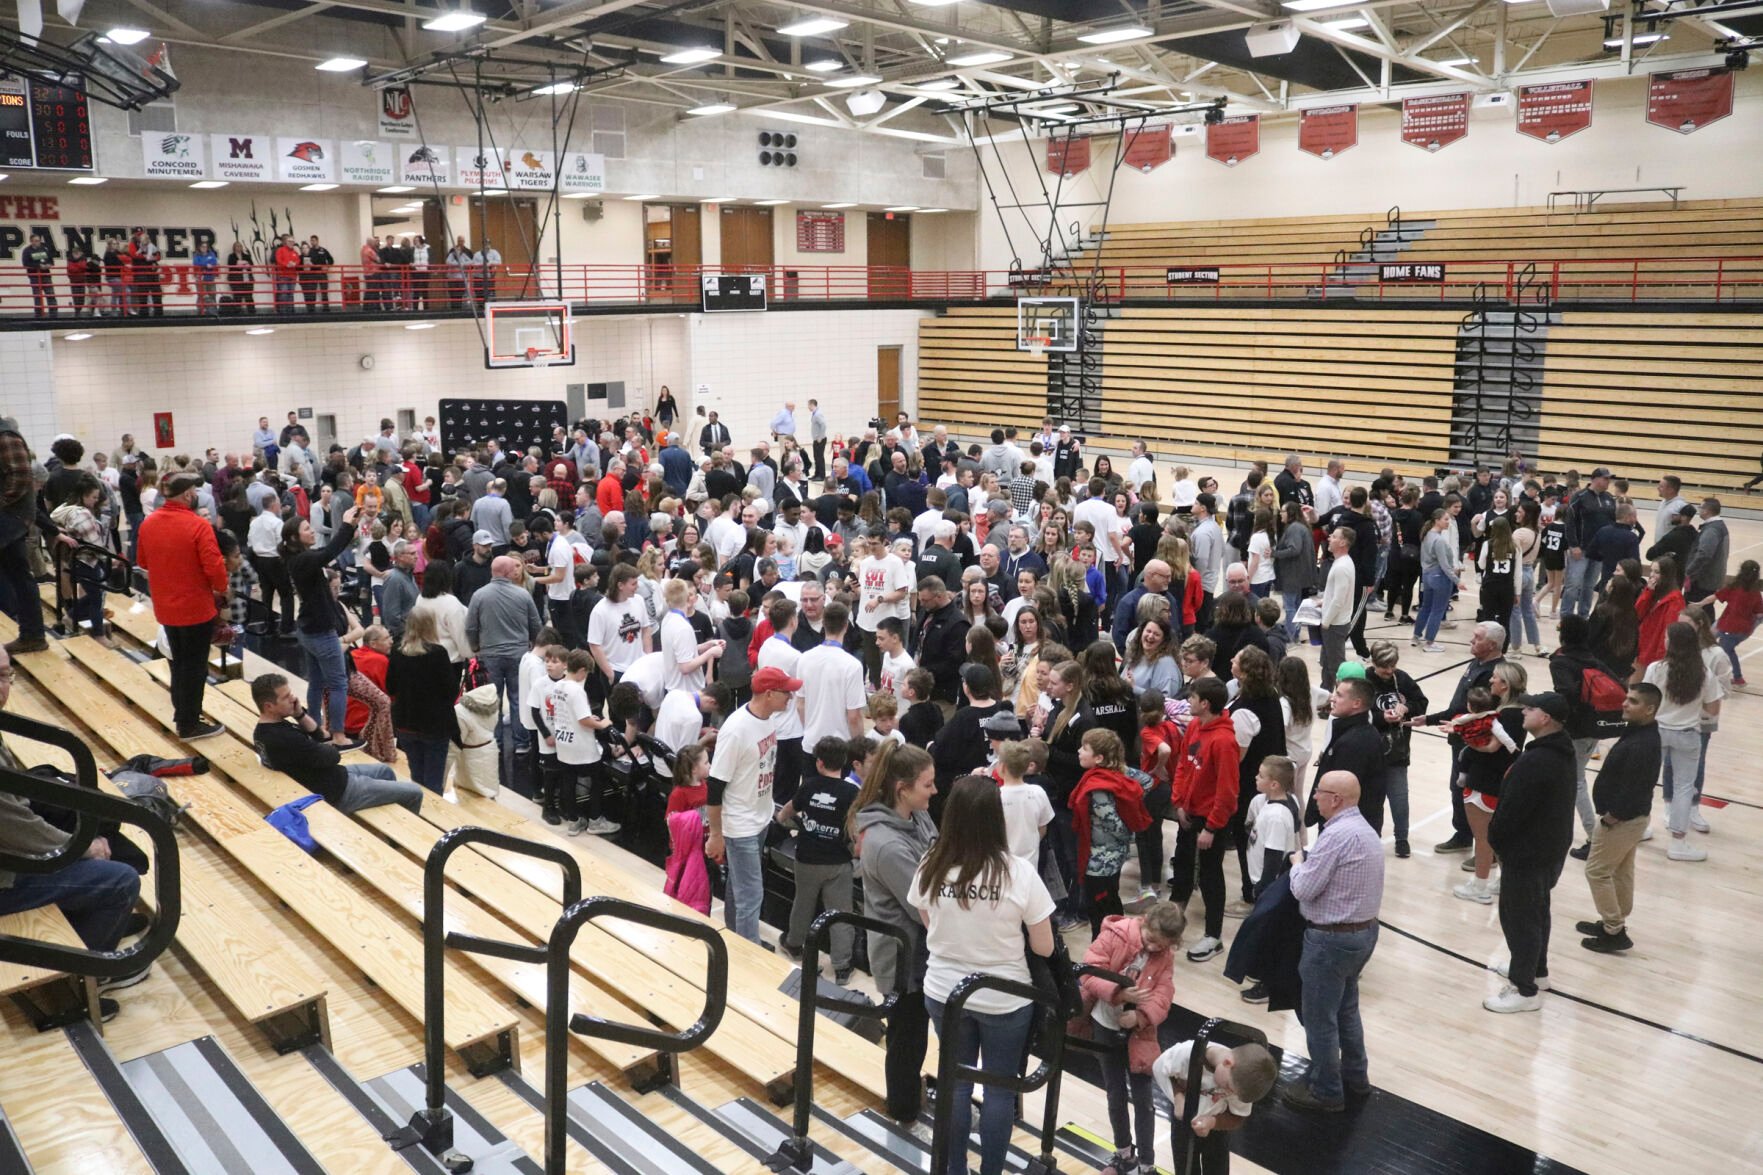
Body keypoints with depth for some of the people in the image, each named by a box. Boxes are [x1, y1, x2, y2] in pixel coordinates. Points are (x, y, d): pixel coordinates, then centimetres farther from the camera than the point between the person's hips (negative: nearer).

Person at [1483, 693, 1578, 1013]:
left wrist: (1495, 837, -6)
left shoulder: (1534, 763, -31)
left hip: (1526, 852, -10)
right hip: (1552, 847, 10)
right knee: (1537, 910, 24)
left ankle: (1525, 990, 12)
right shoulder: (1562, 751, 2)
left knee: (1519, 917, 2)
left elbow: (1511, 809, -26)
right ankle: (1536, 970, 41)